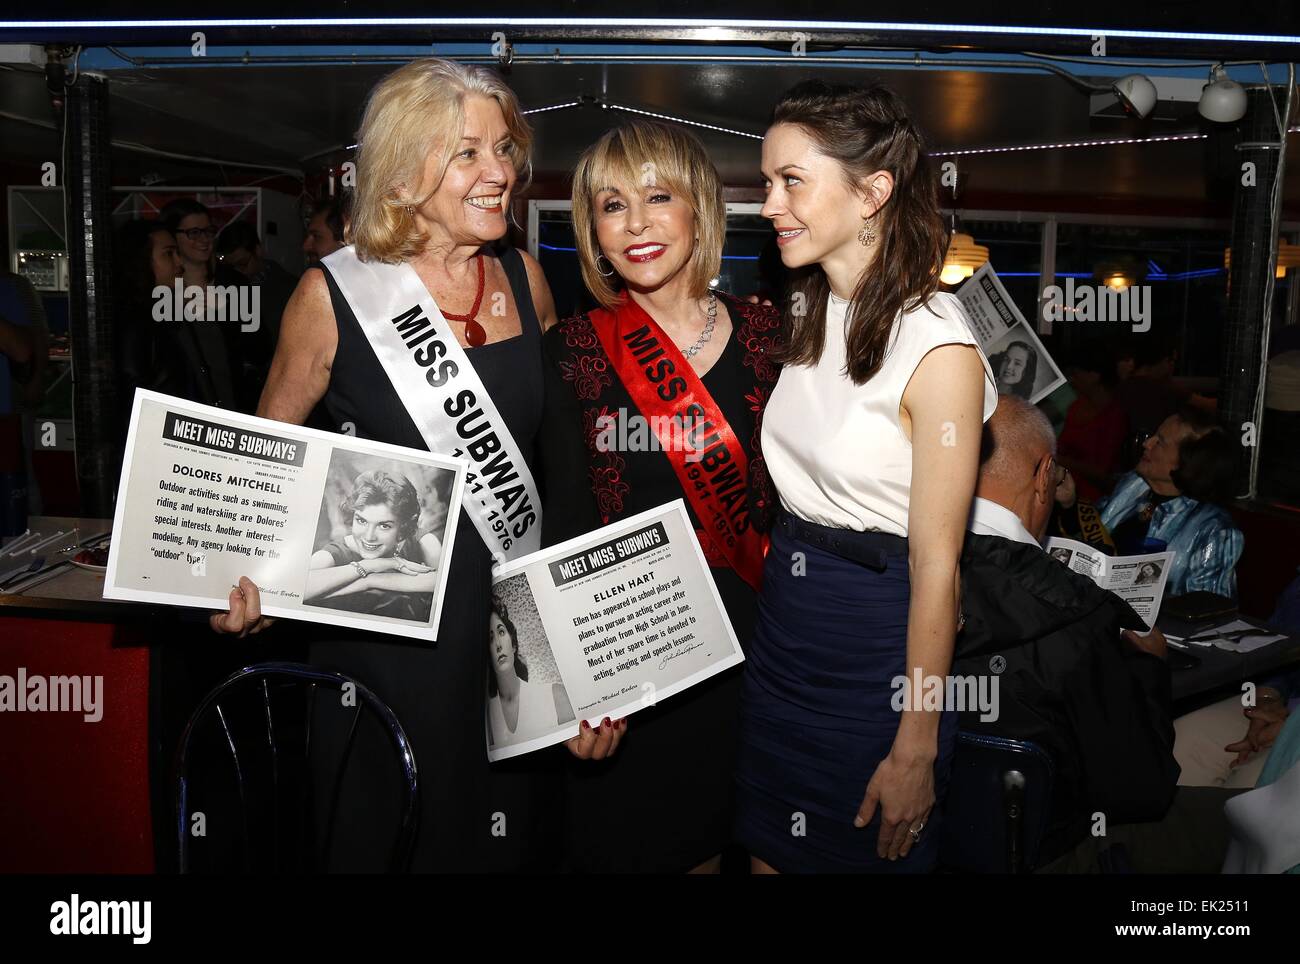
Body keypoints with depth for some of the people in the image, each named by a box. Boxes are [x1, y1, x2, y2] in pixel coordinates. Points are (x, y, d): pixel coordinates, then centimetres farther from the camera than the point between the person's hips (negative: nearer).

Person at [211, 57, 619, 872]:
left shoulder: (525, 279, 1)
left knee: (517, 830, 20)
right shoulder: (334, 294, -10)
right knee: (395, 833, 14)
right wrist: (244, 580, -15)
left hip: (523, 616, 4)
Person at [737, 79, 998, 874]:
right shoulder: (806, 312, 2)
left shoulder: (937, 349, -21)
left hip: (875, 645, -6)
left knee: (865, 852, 16)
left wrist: (915, 754, -14)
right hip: (781, 625, 7)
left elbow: (936, 568, -18)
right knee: (772, 852, 20)